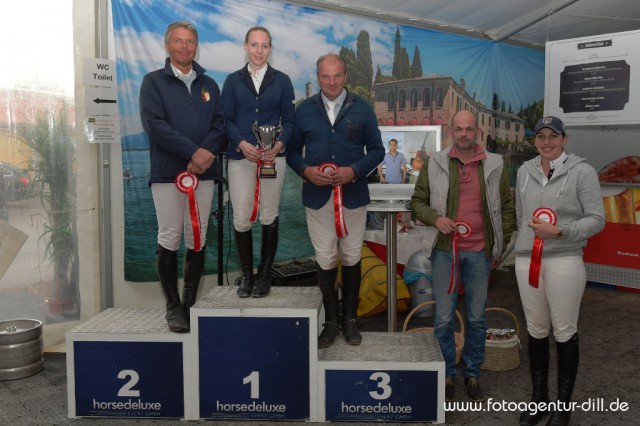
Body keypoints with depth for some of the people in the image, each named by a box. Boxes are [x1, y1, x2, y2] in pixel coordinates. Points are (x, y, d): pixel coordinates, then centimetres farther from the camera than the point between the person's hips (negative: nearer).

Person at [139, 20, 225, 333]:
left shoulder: (209, 85, 16)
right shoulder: (154, 82, 5)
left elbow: (219, 123, 8)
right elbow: (154, 124, -8)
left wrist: (207, 154, -11)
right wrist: (193, 151, -15)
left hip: (203, 170, 3)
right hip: (167, 172, -3)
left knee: (198, 239, 5)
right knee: (169, 238, -1)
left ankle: (191, 301, 15)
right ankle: (173, 305, 9)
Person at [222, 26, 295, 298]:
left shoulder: (282, 80, 9)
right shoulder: (233, 80, 9)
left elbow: (289, 120, 5)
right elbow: (226, 119, 3)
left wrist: (279, 145, -13)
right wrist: (242, 143, -15)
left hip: (273, 156, 0)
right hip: (240, 156, 0)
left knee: (269, 217, 4)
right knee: (241, 218, -2)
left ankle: (265, 275, 15)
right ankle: (246, 274, 13)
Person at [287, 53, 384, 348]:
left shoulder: (362, 109, 2)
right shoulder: (304, 110, 5)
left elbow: (377, 150, 3)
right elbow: (292, 150, 8)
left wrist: (354, 171, -13)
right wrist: (305, 170, -12)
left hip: (353, 195, 0)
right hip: (317, 196, 0)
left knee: (351, 258, 9)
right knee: (325, 260, 4)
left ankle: (349, 318, 24)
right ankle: (330, 320, 18)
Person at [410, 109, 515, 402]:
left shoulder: (495, 165, 2)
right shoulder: (434, 164, 0)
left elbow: (507, 207, 9)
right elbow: (417, 202, 5)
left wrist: (501, 245, 5)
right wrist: (435, 218, -14)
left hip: (479, 253, 1)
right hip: (445, 251, -1)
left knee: (477, 318, 10)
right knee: (444, 318, 5)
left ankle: (472, 374, 27)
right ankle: (447, 375, 22)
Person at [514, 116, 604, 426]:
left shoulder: (582, 171, -5)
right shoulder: (525, 171, 9)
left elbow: (596, 219, -6)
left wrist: (559, 231, -17)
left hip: (564, 261, -4)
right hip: (527, 260, 4)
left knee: (564, 332, 4)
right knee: (535, 330, 12)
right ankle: (539, 398, 28)